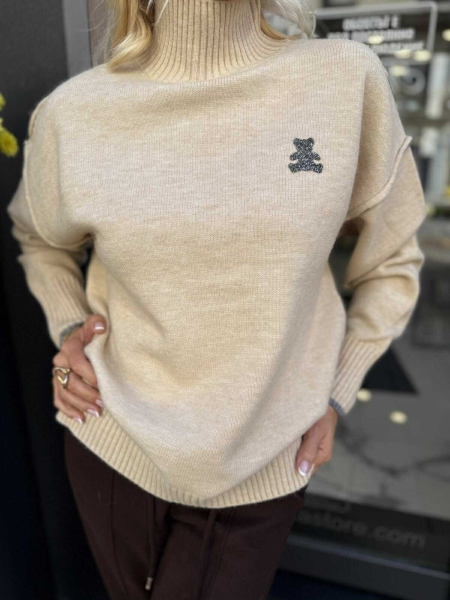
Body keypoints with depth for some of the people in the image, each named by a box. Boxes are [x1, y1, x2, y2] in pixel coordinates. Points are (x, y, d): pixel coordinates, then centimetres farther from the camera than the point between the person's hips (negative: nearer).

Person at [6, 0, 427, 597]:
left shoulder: (349, 79, -10)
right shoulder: (71, 115, -9)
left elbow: (391, 260, 1)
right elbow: (39, 237, 12)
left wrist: (338, 394, -2)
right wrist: (67, 327, -5)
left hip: (265, 462, 0)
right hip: (112, 441, 2)